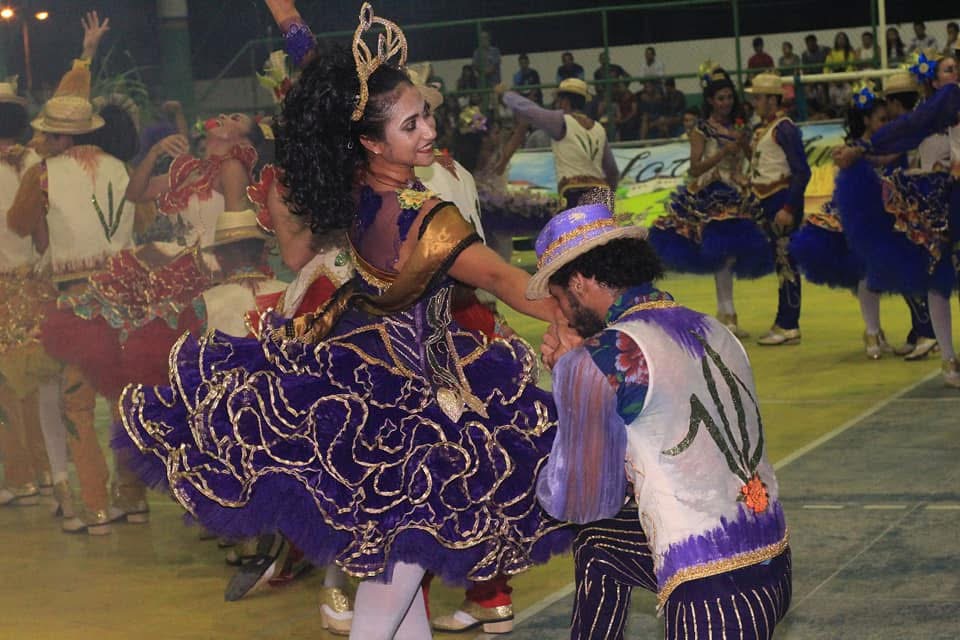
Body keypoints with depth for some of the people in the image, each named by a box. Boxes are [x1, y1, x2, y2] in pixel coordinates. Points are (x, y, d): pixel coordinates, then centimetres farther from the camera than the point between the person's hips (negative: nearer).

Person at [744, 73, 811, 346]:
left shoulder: (784, 128, -12)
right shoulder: (761, 129, 16)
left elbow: (802, 171, -17)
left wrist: (789, 208, -22)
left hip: (782, 201, -9)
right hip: (765, 202, 9)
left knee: (786, 262, -6)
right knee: (779, 263, 12)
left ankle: (789, 328, -3)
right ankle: (783, 323, 17)